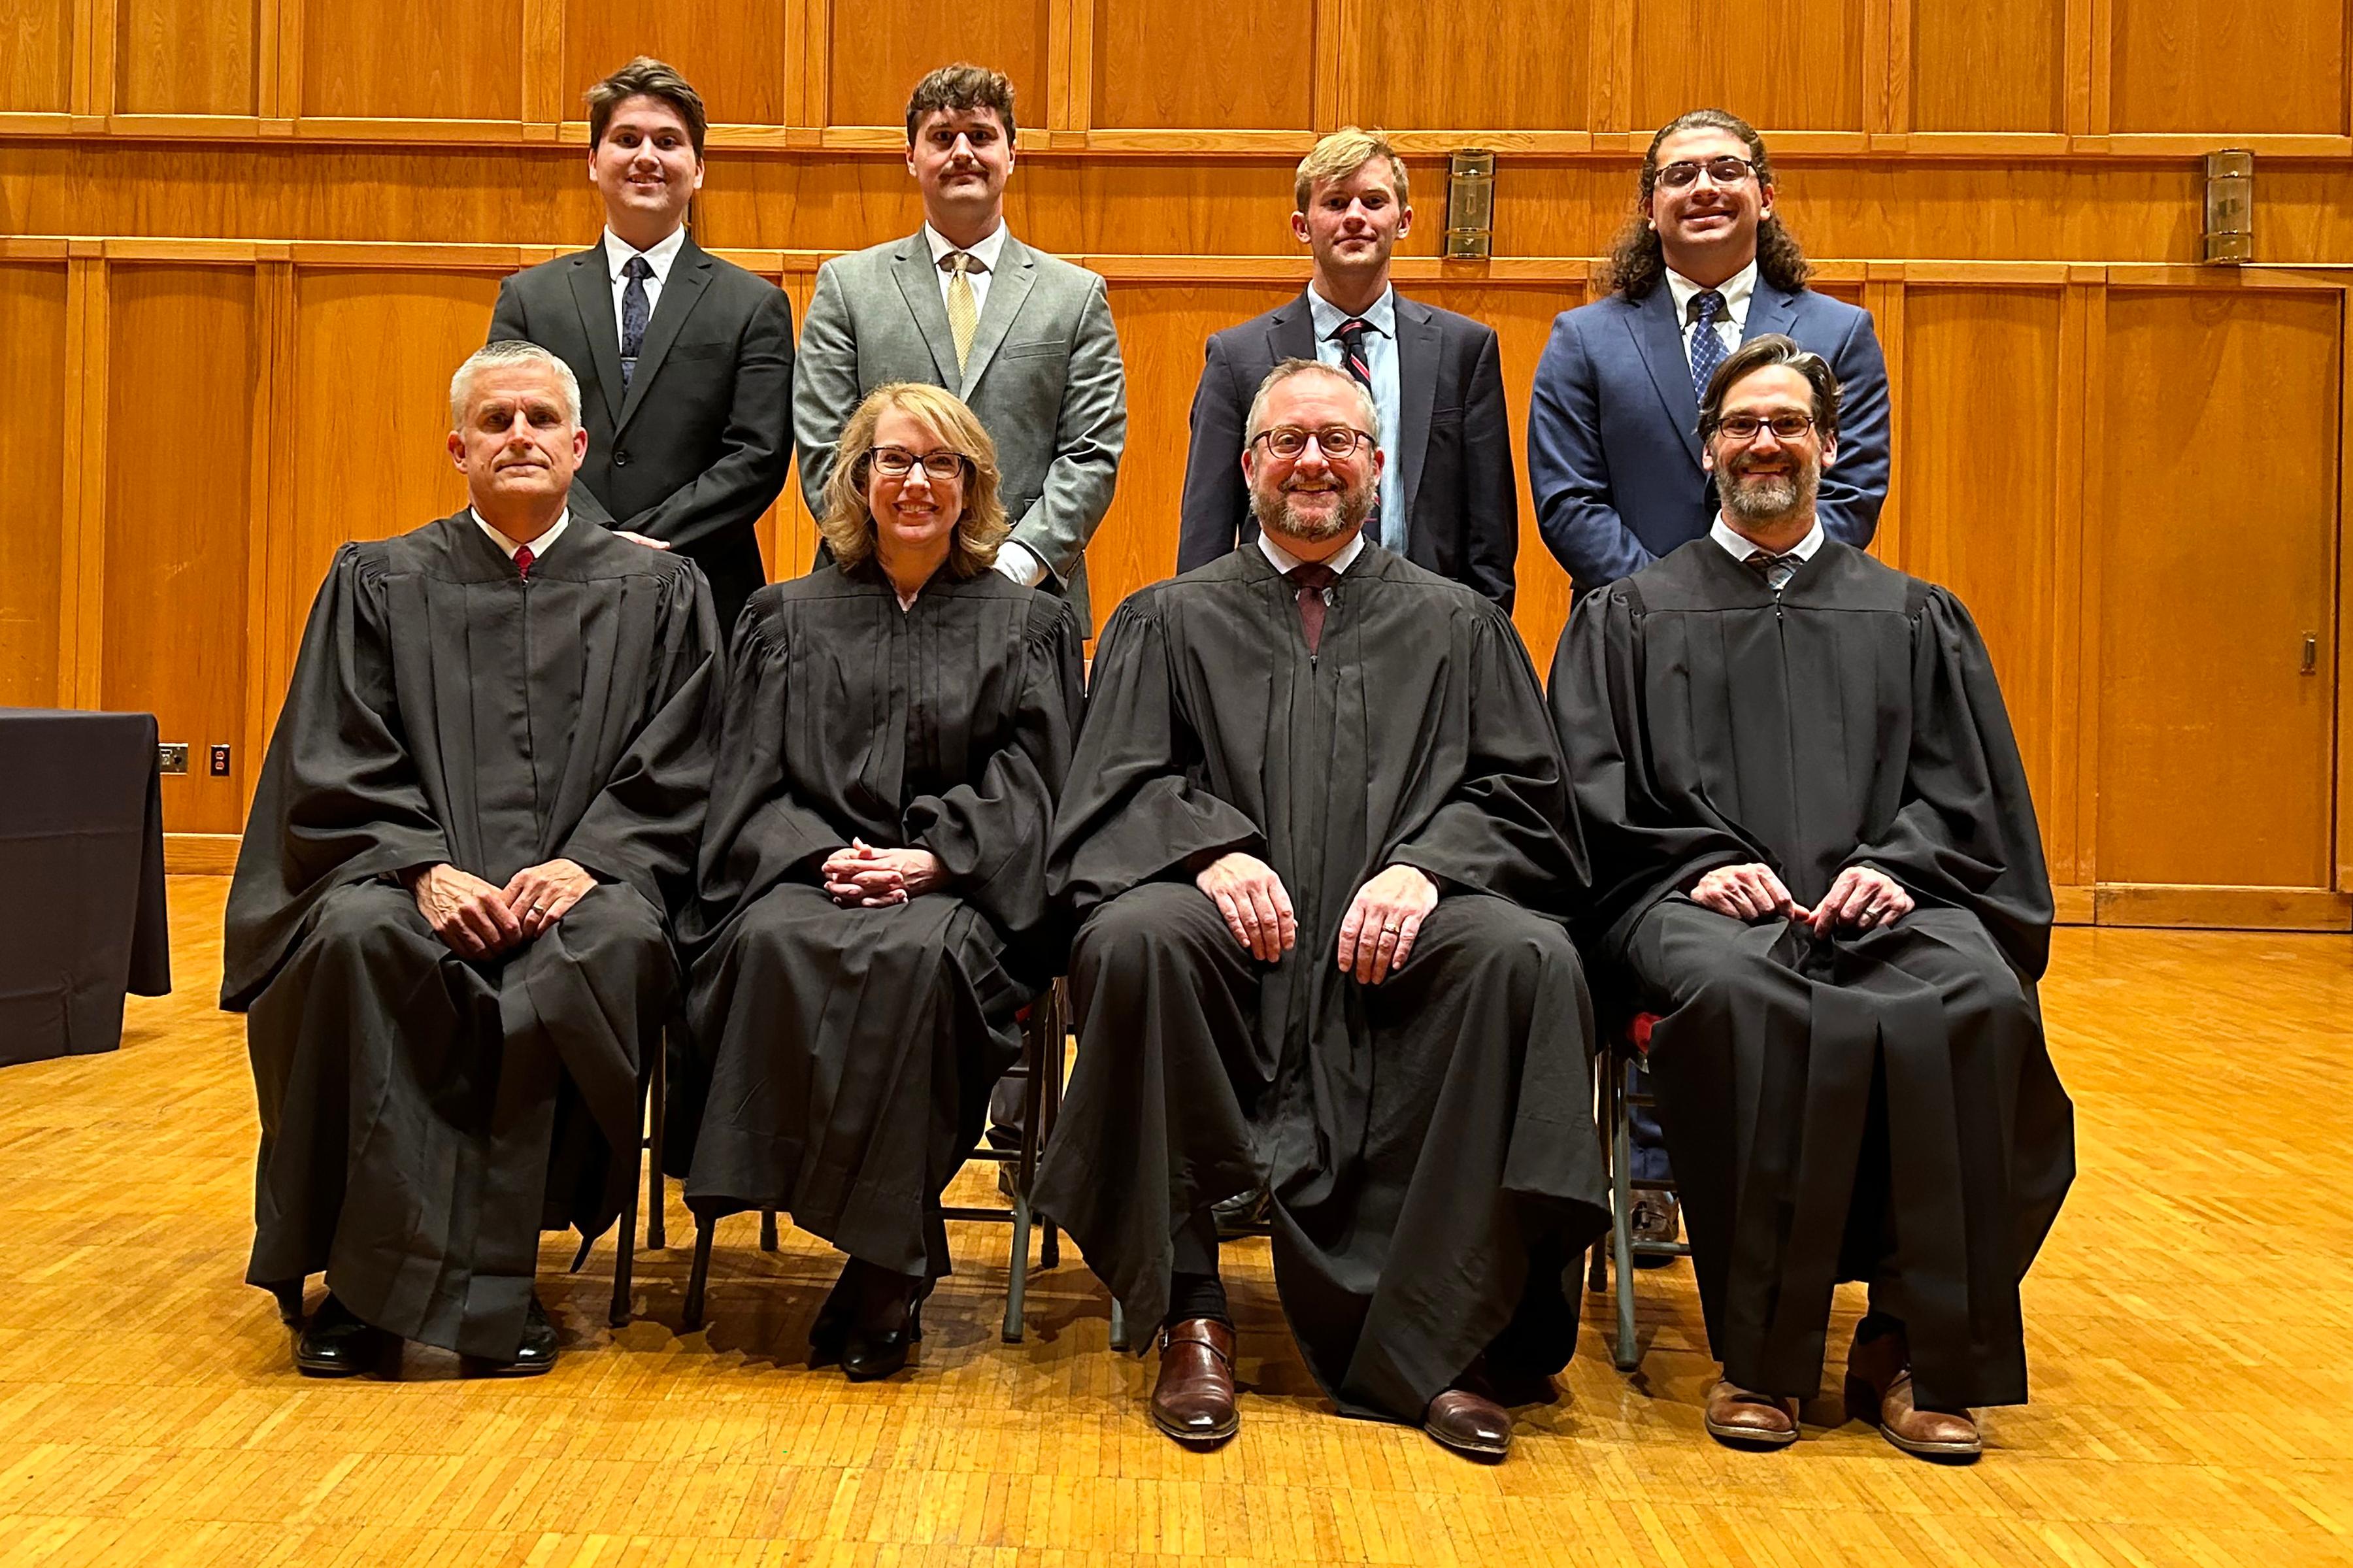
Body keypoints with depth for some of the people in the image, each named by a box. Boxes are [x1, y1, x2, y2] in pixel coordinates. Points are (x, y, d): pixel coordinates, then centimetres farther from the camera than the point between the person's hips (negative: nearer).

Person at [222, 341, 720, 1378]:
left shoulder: (659, 592, 13)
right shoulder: (378, 583, 14)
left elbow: (673, 774, 5)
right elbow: (336, 769, 5)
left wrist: (584, 865, -14)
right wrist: (428, 869, -13)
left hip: (585, 882, 0)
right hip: (413, 872, 1)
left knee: (612, 945, -34)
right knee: (357, 935, -33)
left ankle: (490, 1278, -22)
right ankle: (361, 1283, -21)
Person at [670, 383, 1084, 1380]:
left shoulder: (1025, 626, 15)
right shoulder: (790, 618, 19)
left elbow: (1028, 783, 4)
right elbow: (752, 782, 10)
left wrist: (929, 858, -13)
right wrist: (825, 855, -10)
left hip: (958, 891, -1)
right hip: (810, 871, 2)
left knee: (915, 955, -36)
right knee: (773, 942, -33)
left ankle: (884, 1261, -25)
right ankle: (894, 1251, -26)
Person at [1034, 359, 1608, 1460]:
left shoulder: (1457, 625, 21)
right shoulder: (1171, 622, 20)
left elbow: (1520, 793, 11)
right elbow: (1116, 791, 8)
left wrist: (1424, 863, -10)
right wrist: (1209, 846, -14)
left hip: (1400, 929, 1)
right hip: (1237, 926, 0)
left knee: (1529, 957, -32)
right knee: (1135, 937, -34)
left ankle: (1443, 1338, -22)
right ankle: (1188, 1315, -21)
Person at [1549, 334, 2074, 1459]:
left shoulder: (1913, 616, 23)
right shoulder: (1630, 615, 19)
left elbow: (1966, 789, 14)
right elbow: (1596, 791, 8)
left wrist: (1892, 864, -6)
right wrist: (1698, 864, -10)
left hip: (1884, 897, 2)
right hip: (1701, 901, -1)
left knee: (1978, 1003, -33)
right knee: (1737, 1000, -38)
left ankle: (1918, 1353, -19)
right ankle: (1761, 1355, -24)